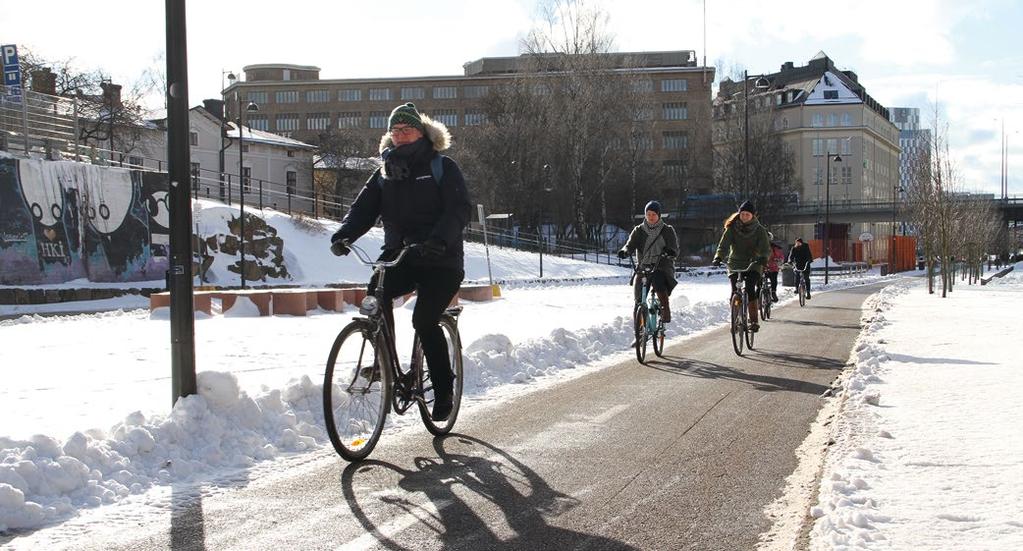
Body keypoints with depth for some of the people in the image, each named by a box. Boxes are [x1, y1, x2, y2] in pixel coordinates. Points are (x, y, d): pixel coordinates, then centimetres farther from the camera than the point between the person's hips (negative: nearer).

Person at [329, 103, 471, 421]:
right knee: (376, 293, -26)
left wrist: (439, 240, -33)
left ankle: (443, 392, -4)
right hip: (399, 256, 4)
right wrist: (343, 235, -16)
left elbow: (459, 210, -14)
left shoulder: (443, 168, -1)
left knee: (425, 320, -19)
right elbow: (364, 208, 4)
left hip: (440, 260, -4)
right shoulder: (386, 171, 14)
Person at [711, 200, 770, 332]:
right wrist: (719, 257, -31)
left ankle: (754, 321, -16)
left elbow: (766, 248, -13)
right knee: (735, 293, -11)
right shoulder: (732, 228, -2)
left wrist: (763, 258, -36)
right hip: (735, 265, 1)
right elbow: (724, 244, -11)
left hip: (753, 264, -1)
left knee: (750, 290, -20)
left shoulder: (759, 230, -3)